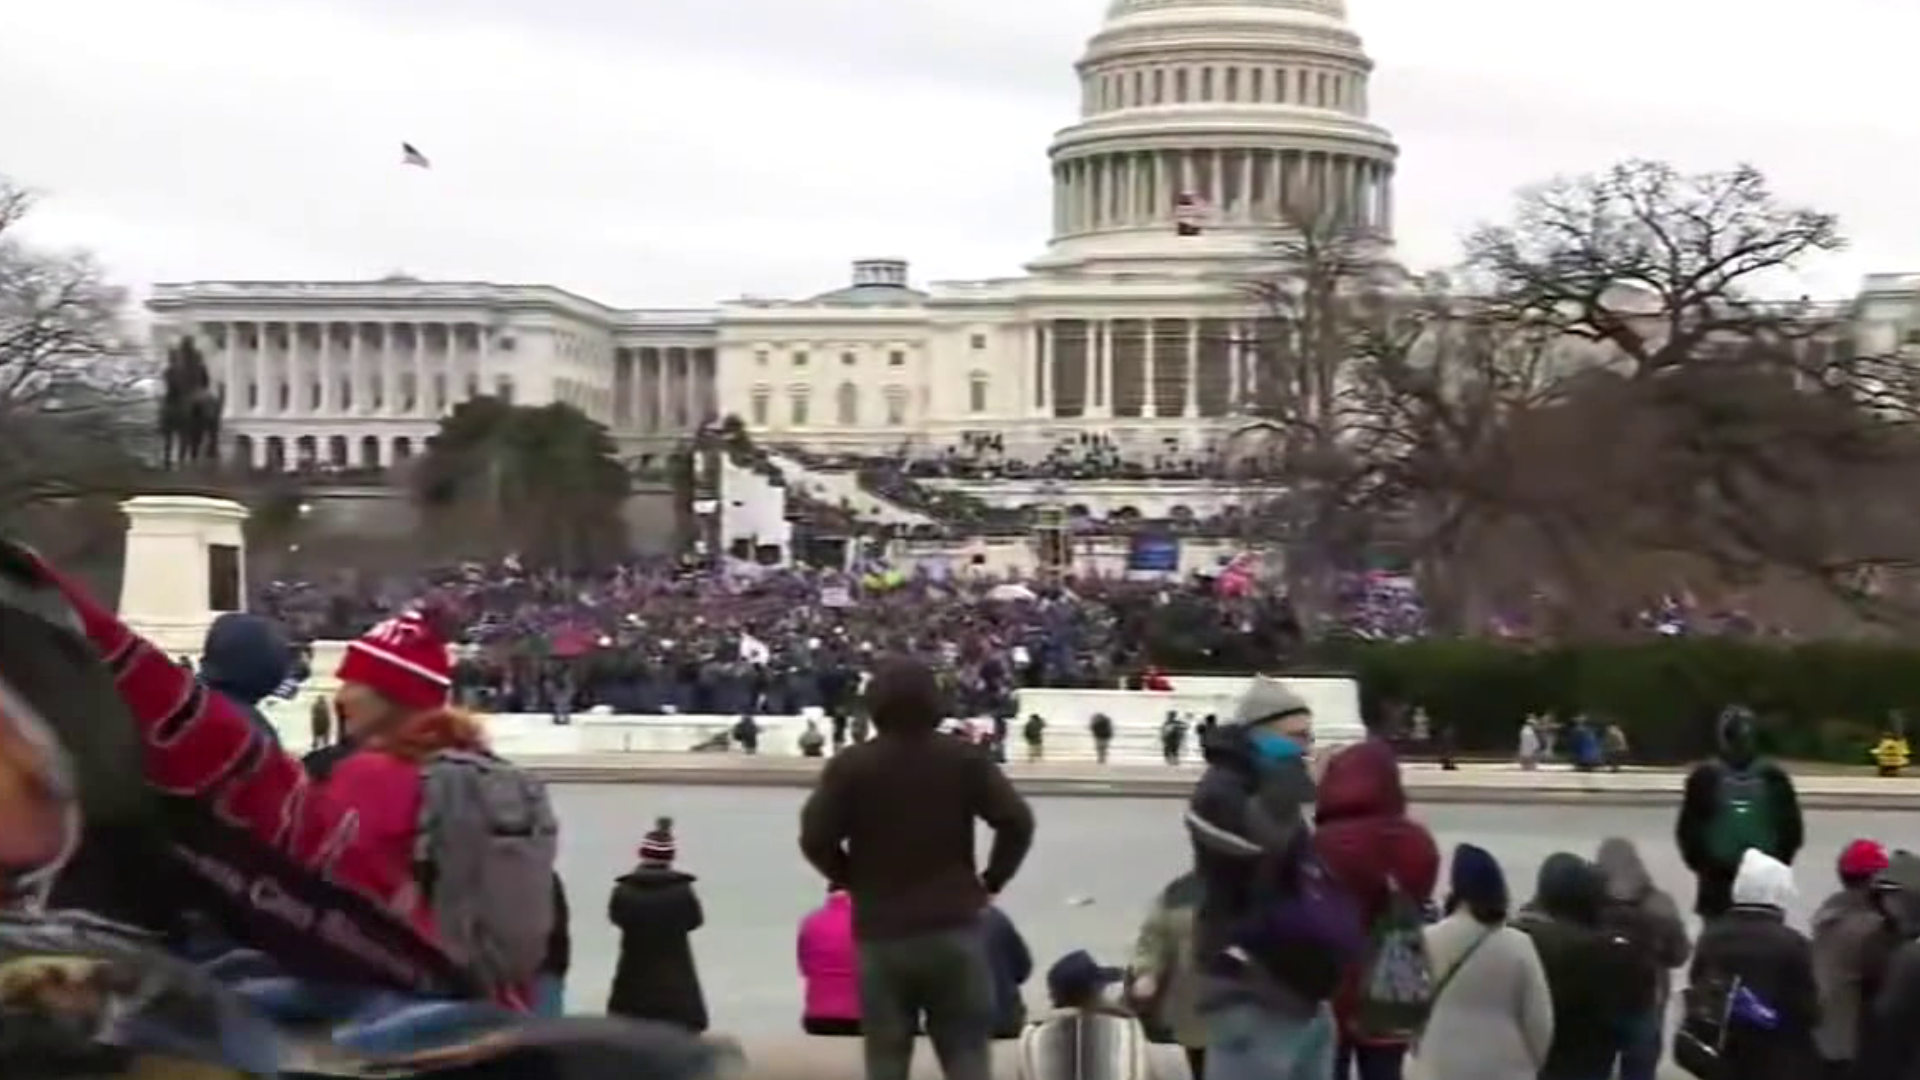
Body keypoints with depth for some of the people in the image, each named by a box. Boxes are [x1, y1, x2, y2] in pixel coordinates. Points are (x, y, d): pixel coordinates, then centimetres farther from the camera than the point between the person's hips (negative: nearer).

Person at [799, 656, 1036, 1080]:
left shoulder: (850, 766, -4)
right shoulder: (964, 758, -1)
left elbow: (815, 839, -8)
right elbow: (1017, 822, -7)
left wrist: (855, 880, 9)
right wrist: (993, 880, 7)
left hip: (883, 933, 0)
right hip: (955, 928, 1)